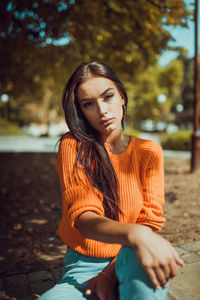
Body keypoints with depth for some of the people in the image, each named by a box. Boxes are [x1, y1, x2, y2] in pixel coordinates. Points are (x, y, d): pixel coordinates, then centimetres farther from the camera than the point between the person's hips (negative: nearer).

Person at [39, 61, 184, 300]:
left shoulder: (149, 152, 0)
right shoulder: (72, 146, -6)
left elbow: (150, 221, -4)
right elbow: (83, 218, -18)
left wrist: (110, 273, -18)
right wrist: (134, 233, -39)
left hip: (128, 264, 1)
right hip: (83, 267, 0)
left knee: (139, 256, -36)